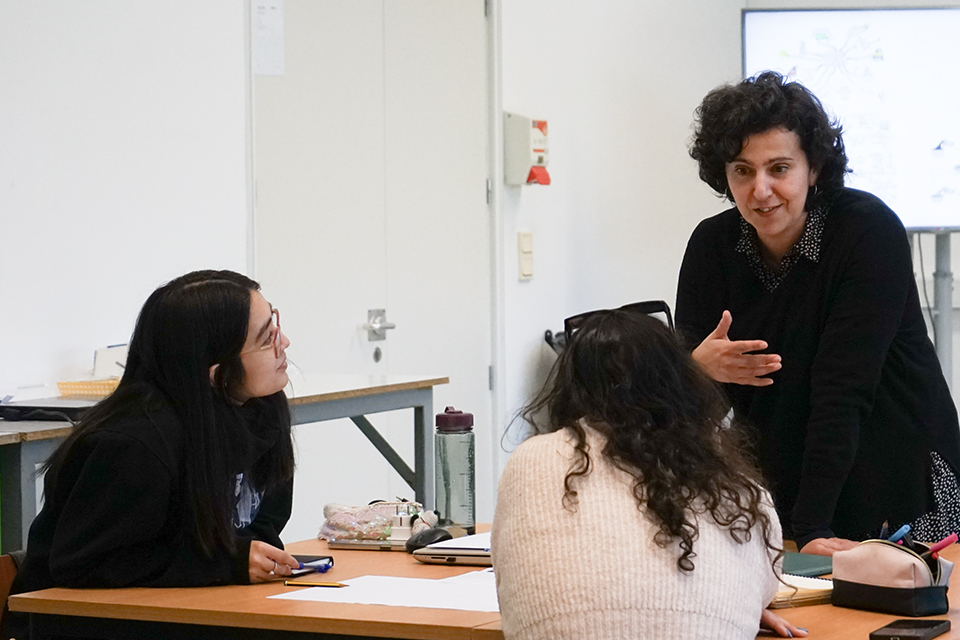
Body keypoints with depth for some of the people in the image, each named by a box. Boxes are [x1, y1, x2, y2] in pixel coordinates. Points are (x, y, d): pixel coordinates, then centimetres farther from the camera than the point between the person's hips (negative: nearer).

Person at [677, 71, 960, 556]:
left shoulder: (869, 231, -18)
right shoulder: (712, 246, -4)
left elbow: (843, 387, -25)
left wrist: (812, 528, -30)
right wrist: (699, 368, -29)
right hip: (779, 492, 4)